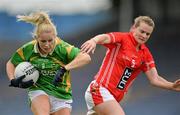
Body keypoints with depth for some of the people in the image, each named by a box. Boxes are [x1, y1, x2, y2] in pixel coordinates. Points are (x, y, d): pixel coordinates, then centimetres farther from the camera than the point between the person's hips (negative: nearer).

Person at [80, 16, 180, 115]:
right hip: (100, 89, -8)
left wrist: (172, 86, -15)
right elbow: (105, 38, -30)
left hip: (114, 97, 8)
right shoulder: (122, 38, -9)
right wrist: (93, 41, -53)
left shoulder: (145, 54, 9)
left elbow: (154, 79, 3)